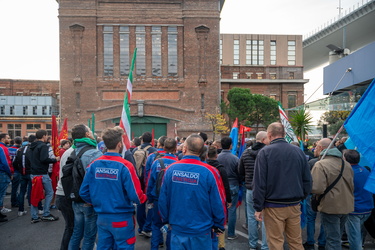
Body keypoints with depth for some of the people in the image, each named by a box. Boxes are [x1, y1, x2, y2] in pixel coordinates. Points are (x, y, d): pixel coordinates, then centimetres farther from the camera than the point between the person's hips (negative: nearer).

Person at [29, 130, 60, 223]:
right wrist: (55, 159, -11)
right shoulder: (43, 146, -13)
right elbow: (44, 159, -23)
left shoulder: (32, 147, 14)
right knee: (49, 193, 3)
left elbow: (29, 158, 22)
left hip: (33, 173, 9)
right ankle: (46, 214, 4)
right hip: (42, 174, -9)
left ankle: (34, 217, 15)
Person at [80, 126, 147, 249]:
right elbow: (136, 196, -20)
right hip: (121, 219, -5)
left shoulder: (94, 165, -5)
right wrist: (144, 198, 2)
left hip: (102, 218, 5)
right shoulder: (124, 166, -19)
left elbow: (83, 192, -1)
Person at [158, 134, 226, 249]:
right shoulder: (209, 172, -18)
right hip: (201, 232, -2)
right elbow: (218, 203, -12)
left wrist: (166, 220, 13)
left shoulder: (170, 169, -10)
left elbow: (163, 200, -2)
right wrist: (218, 225, 4)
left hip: (177, 230, 2)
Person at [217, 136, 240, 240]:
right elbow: (239, 173, -4)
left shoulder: (217, 157, -8)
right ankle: (231, 234, 15)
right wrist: (238, 184, 15)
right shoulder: (235, 158, -13)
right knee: (232, 210, 6)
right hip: (232, 186, -3)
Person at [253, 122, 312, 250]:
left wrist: (258, 207, -7)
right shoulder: (298, 151, 4)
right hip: (295, 205, 5)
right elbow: (307, 180, 8)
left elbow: (259, 182, -12)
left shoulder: (265, 152, -9)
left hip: (273, 206, -4)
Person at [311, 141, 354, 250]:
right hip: (347, 206, 7)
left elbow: (317, 188, -26)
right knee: (337, 236, 24)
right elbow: (352, 186, 19)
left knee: (333, 240, 2)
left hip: (330, 207, -7)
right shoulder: (346, 164, 7)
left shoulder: (320, 164, -18)